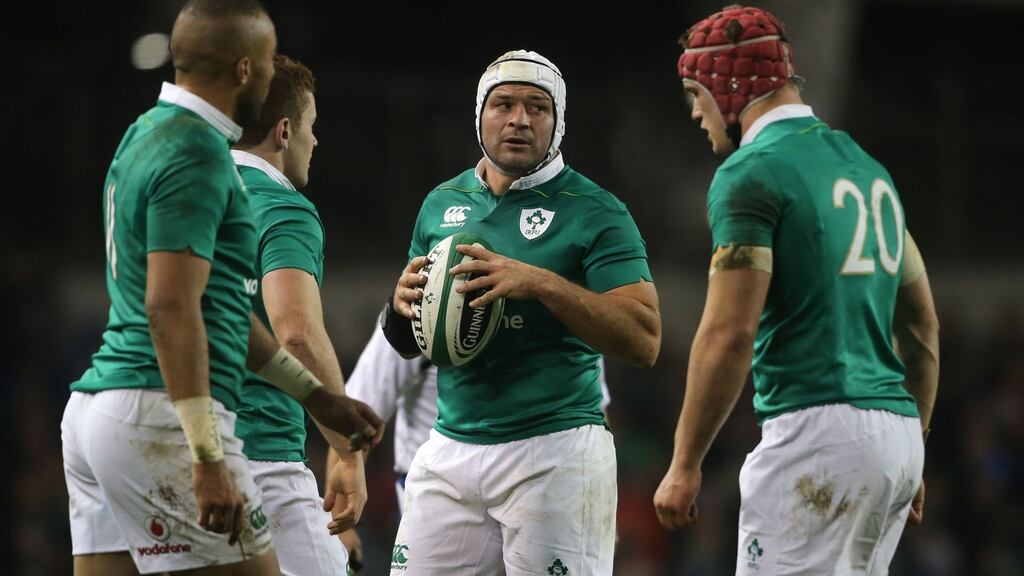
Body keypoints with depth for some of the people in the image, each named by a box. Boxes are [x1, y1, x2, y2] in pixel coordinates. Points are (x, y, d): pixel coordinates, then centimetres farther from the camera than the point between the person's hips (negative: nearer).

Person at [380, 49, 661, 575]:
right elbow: (407, 344, 22)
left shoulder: (594, 212, -3)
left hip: (554, 450, -5)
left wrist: (542, 283, -22)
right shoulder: (442, 205, 13)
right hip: (450, 449, 5)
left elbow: (643, 340, -13)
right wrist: (401, 308, -3)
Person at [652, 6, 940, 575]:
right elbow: (922, 326, 23)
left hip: (815, 427, -9)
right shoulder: (868, 168, 18)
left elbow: (729, 335, -15)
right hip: (894, 426, 9)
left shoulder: (752, 175, -8)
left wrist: (685, 464, -11)